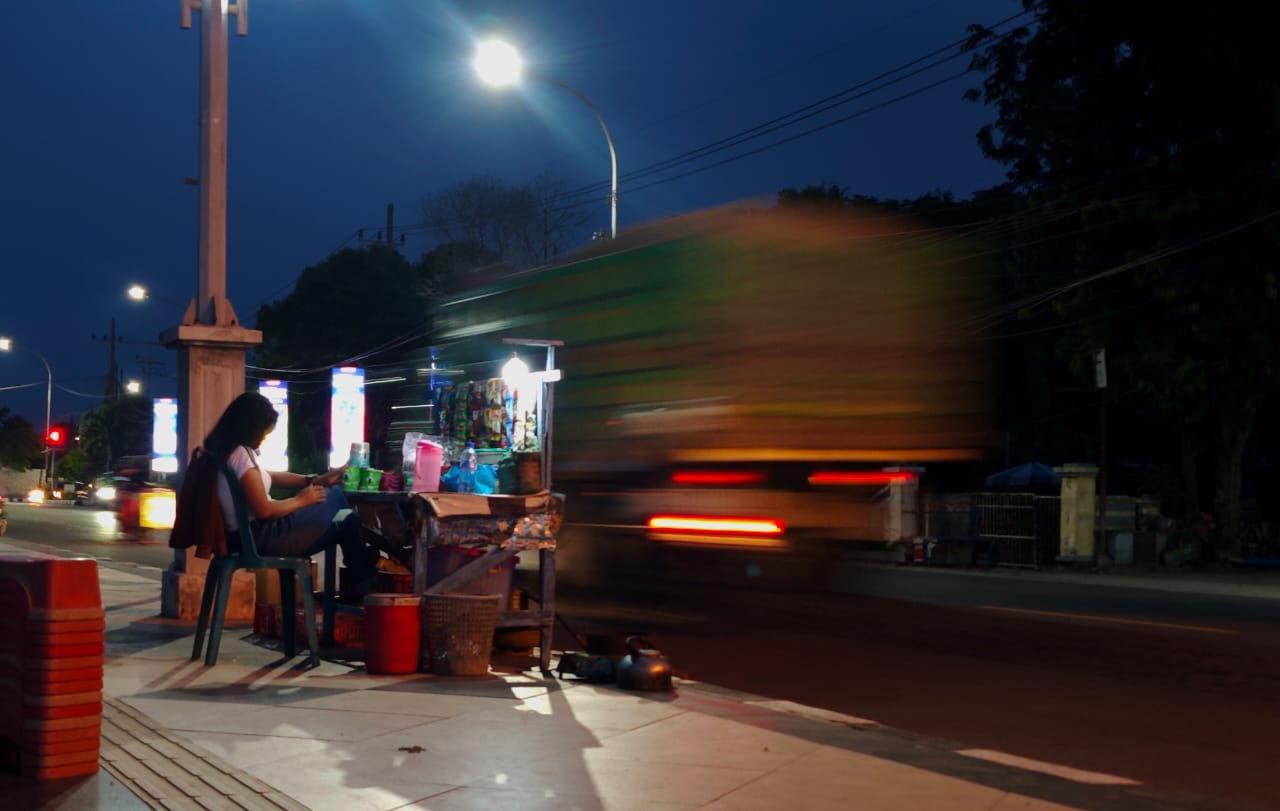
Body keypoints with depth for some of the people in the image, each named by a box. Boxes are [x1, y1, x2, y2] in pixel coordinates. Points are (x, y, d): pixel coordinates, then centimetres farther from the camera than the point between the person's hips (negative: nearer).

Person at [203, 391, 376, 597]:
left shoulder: (231, 450, 9)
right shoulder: (241, 455, -22)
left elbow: (270, 477, 17)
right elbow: (264, 511, -24)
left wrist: (317, 480, 11)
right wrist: (300, 500, -7)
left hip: (252, 534, 10)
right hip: (262, 536, -10)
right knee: (336, 496, 1)